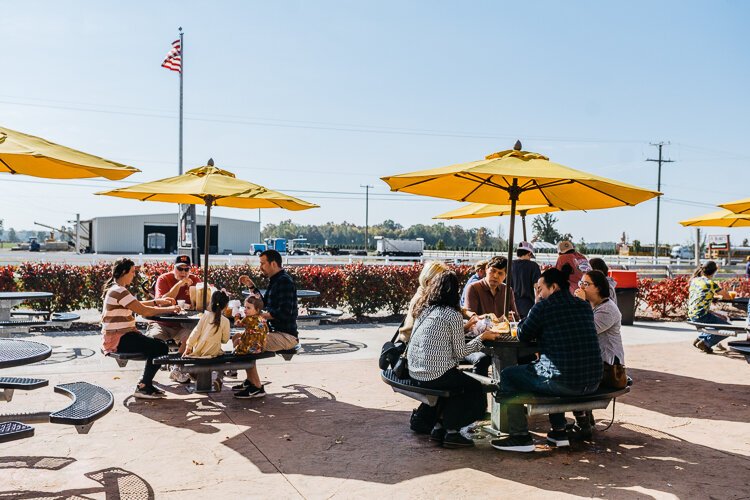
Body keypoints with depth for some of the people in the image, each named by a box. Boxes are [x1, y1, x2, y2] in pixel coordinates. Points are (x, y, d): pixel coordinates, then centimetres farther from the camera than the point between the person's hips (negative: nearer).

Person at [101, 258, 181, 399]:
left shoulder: (115, 289, 14)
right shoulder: (119, 291, -19)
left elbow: (137, 305, 23)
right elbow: (144, 311, -20)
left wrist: (158, 301, 13)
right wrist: (170, 309, -11)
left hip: (119, 336, 11)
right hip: (119, 339, -11)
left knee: (157, 344, 15)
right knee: (161, 348, -12)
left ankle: (146, 382, 17)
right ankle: (143, 387, -4)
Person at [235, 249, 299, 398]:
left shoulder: (284, 281, -17)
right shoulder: (275, 280, 15)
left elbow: (284, 312, -26)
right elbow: (264, 303, 27)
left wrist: (261, 315, -18)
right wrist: (251, 285, 17)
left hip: (286, 336, -11)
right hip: (275, 331, 11)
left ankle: (257, 388, -13)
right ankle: (250, 380, 17)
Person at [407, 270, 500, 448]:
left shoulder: (424, 310, 8)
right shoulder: (453, 314, -12)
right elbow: (460, 352, -8)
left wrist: (465, 327, 27)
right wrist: (482, 337, 5)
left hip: (414, 372, 8)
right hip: (435, 374, -7)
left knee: (457, 380, 29)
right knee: (476, 389, 13)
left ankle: (439, 427, 23)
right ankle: (451, 432, 8)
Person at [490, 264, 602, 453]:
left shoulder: (544, 306, -8)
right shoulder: (585, 307, 12)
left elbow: (523, 336, 5)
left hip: (564, 383, -7)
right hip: (593, 383, 7)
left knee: (508, 375, 12)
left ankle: (521, 437, 11)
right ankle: (559, 432, 35)